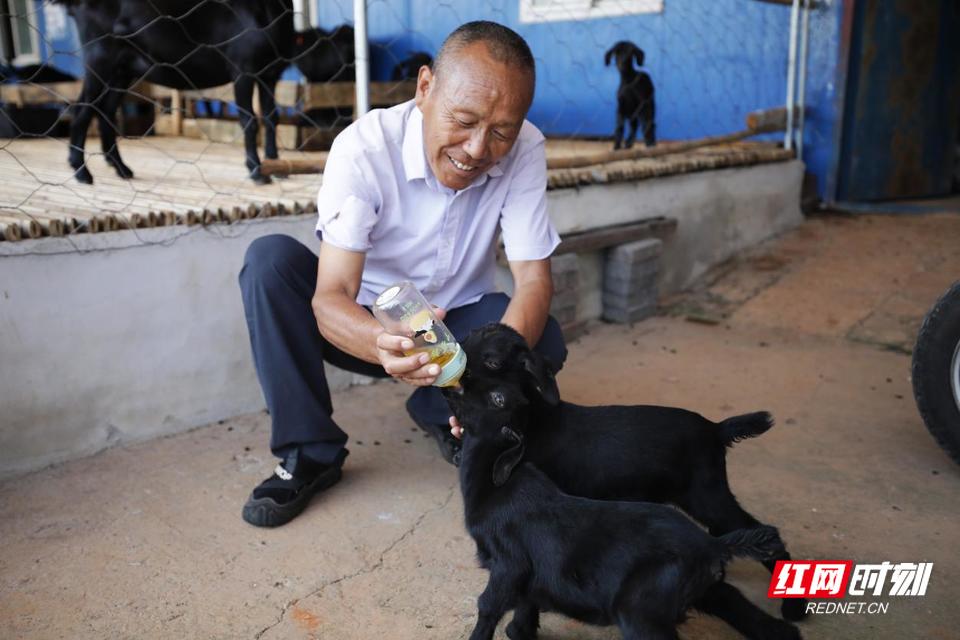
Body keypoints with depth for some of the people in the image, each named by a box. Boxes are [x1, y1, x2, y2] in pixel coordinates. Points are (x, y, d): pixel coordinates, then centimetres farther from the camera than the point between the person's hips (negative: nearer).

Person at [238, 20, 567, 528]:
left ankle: (440, 411, 6)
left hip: (458, 321, 2)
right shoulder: (364, 147, -26)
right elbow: (330, 299, -32)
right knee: (269, 259, -26)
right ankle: (309, 452, -13)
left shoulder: (525, 150, -19)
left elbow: (534, 278, -21)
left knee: (544, 341, -27)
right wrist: (385, 345, -55)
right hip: (367, 327, -1)